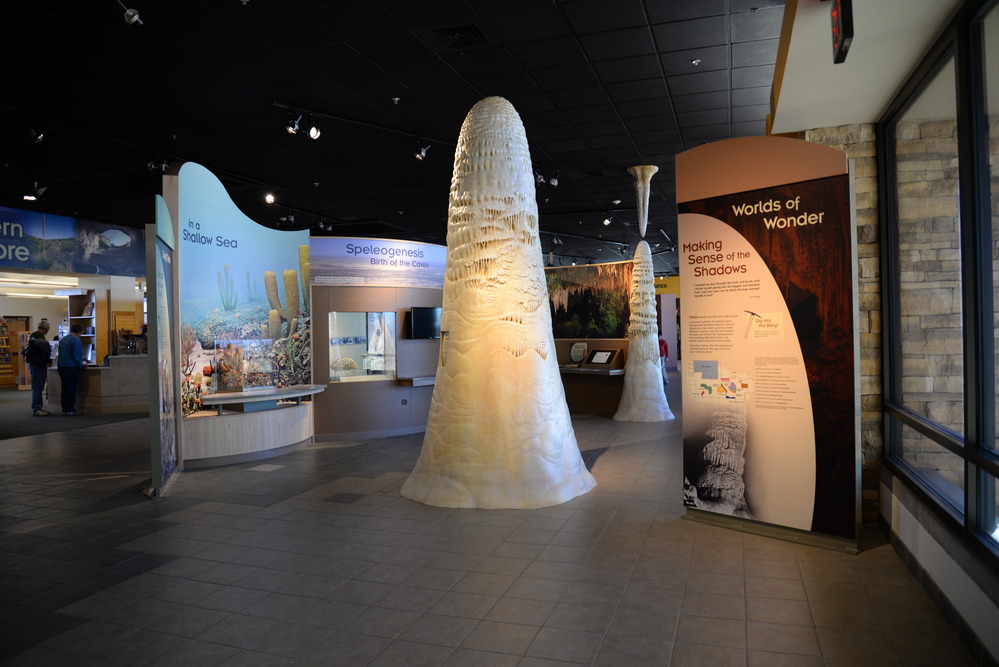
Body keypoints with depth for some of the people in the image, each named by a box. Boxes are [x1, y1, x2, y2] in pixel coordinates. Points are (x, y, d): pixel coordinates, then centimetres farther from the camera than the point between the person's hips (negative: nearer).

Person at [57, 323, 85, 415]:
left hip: (61, 366, 8)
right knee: (71, 389, -1)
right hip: (71, 367, -8)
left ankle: (64, 409, 16)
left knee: (64, 388, 13)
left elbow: (60, 354, 21)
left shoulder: (62, 339, 14)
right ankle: (70, 409, 2)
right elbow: (76, 356, -18)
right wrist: (81, 365, -1)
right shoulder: (76, 340, -13)